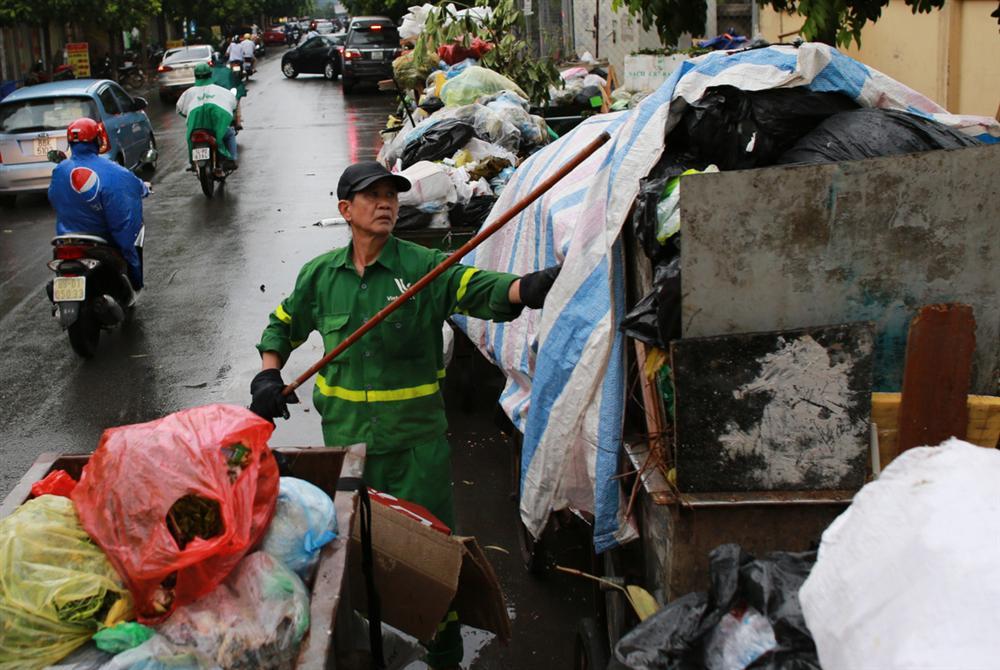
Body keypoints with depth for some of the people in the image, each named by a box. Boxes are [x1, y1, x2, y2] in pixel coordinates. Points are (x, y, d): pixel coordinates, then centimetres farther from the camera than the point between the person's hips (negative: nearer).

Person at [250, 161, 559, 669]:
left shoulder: (422, 266, -7)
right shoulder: (321, 274, 4)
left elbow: (479, 288, -24)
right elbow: (282, 325, 20)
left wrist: (525, 287, -45)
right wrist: (268, 377, 3)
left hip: (416, 439, -3)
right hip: (344, 437, 3)